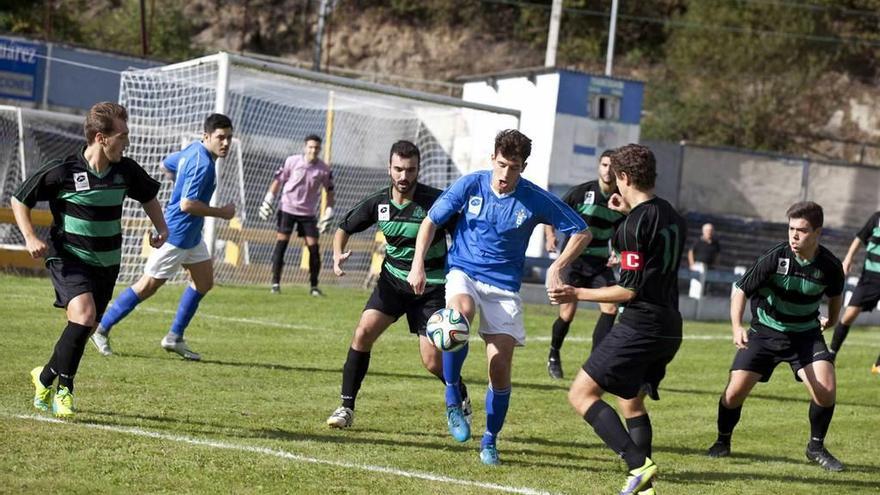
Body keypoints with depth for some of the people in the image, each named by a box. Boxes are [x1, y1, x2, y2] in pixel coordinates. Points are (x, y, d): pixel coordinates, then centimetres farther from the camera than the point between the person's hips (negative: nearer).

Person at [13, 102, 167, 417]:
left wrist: (161, 228, 3)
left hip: (106, 263, 5)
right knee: (84, 313, -26)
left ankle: (47, 378, 33)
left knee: (84, 329, 9)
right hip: (68, 258, -5)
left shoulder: (126, 170, -3)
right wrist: (30, 238, -16)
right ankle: (63, 385, -8)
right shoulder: (64, 171, -16)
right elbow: (19, 200, -4)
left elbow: (148, 196, 18)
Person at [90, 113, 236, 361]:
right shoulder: (202, 164, -25)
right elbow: (187, 204, -31)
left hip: (191, 234, 10)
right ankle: (102, 329, 10)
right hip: (176, 235, -10)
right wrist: (221, 212, -19)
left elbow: (166, 165, 21)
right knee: (148, 286, -2)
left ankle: (174, 338, 20)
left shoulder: (194, 150, 5)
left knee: (204, 282, 14)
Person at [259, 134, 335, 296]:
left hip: (308, 212, 1)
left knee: (313, 246, -3)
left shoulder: (324, 169, -4)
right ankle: (275, 283, -3)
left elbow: (330, 191, 7)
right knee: (281, 242, -9)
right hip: (288, 209, -1)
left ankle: (314, 286, 8)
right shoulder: (292, 161, -7)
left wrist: (328, 214, 2)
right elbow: (278, 180, 3)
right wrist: (268, 200, -1)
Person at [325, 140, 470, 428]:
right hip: (393, 279, 3)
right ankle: (347, 407, -4)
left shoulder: (436, 201, -19)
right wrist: (338, 255, -11)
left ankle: (462, 400, 24)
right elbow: (344, 228, 9)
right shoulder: (377, 203, -6)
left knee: (433, 362, -7)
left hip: (432, 286, -3)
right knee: (363, 332, -15)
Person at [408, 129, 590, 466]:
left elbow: (581, 232, -1)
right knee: (460, 314, -36)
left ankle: (490, 441, 17)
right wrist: (418, 264, -8)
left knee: (500, 368, -6)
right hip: (463, 272, 0)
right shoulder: (470, 185, -7)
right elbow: (431, 221, 2)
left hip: (504, 286, 0)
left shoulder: (535, 200, -9)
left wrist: (557, 268, -12)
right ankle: (453, 399, -16)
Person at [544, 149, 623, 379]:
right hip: (574, 259, -4)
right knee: (567, 314, -6)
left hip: (601, 263, 4)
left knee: (610, 308, -14)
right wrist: (550, 236, -18)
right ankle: (554, 355, 22)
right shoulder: (581, 192, -11)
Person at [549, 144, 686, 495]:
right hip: (669, 328, 9)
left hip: (640, 326, -9)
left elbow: (630, 290, -17)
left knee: (581, 394, -8)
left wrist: (577, 294, -11)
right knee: (632, 402, 22)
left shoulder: (636, 223, -15)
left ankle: (638, 464, -19)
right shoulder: (671, 216, 12)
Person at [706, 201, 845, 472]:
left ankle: (816, 447, 6)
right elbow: (741, 289, -17)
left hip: (806, 334, 1)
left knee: (826, 389, -18)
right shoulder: (775, 257, -21)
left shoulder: (830, 266, -13)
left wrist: (831, 320, 28)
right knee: (735, 391, -10)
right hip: (765, 331, -1)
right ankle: (722, 441, 19)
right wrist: (737, 327, -31)